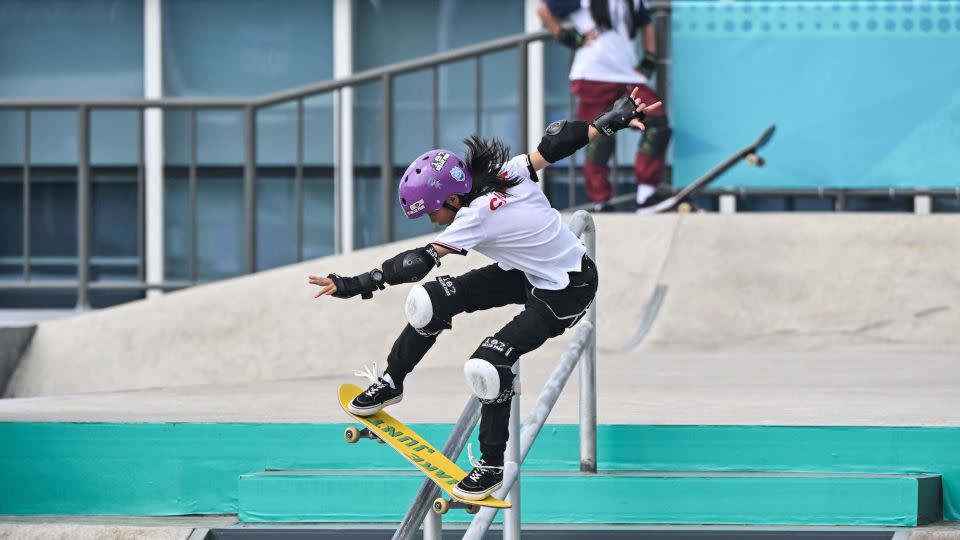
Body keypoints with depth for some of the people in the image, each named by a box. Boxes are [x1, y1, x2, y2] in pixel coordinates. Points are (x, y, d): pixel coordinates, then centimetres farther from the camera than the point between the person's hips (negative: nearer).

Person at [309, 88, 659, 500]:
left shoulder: (478, 216, -31)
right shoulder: (508, 173, -13)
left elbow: (419, 262, -33)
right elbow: (556, 144, -8)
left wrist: (355, 285, -35)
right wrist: (613, 120, 2)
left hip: (568, 293, -9)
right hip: (529, 272, 9)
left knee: (488, 364, -23)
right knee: (430, 300, -2)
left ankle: (492, 465, -2)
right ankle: (391, 383, 19)